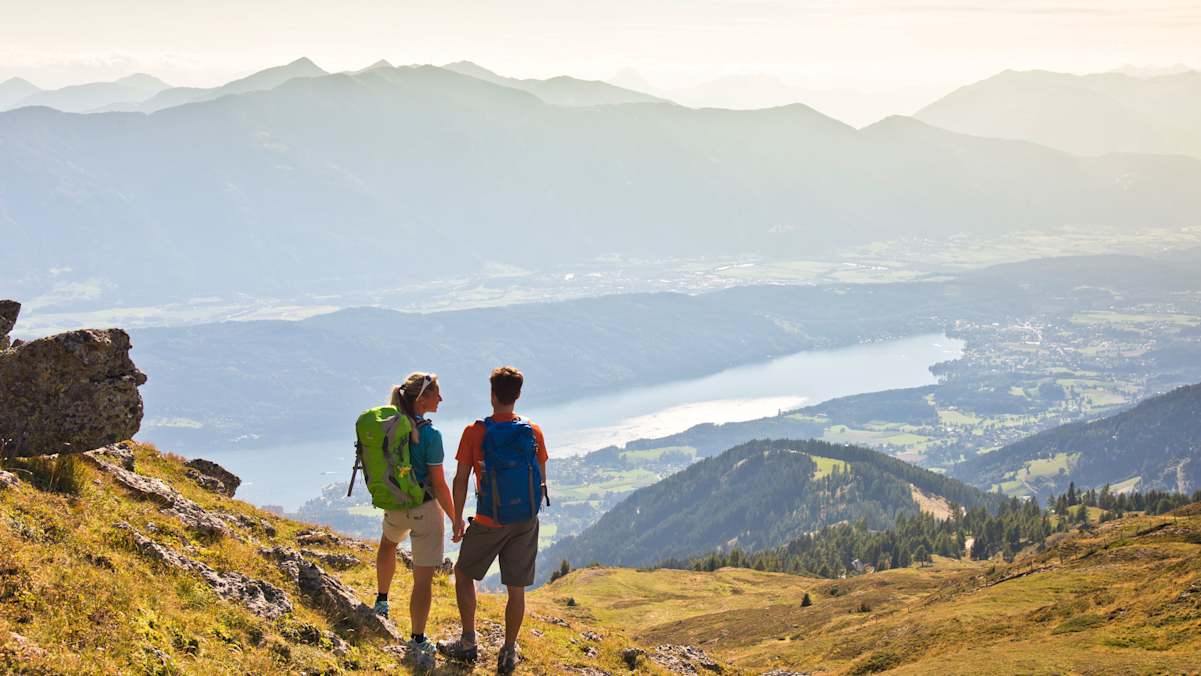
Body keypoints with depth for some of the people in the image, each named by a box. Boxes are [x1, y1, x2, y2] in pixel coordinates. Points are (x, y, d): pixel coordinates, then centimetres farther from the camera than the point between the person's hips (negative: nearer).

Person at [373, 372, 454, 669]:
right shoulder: (429, 435, -22)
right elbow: (439, 485, -19)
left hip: (394, 505, 6)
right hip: (425, 510, -6)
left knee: (389, 542, 39)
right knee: (423, 579, 3)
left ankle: (382, 601, 51)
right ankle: (417, 643, 8)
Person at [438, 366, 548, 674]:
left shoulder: (475, 432, -11)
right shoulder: (534, 432, -3)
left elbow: (460, 480, -7)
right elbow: (541, 481, 3)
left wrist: (457, 520, 4)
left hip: (489, 522, -2)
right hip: (526, 522, 2)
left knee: (464, 574, 19)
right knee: (516, 588, 9)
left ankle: (468, 643, 20)